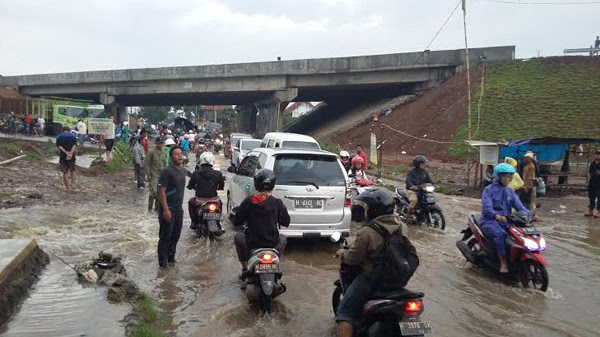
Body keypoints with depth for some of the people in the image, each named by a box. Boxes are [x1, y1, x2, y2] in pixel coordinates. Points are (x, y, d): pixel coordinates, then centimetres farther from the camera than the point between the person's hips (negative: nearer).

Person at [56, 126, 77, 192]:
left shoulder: (58, 137, 7)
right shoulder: (73, 136, 6)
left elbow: (59, 147, -8)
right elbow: (74, 146, -10)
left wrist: (66, 153, -17)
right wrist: (71, 154, -20)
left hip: (62, 156, 0)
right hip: (71, 157, 0)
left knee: (65, 172, 7)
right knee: (72, 170, 19)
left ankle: (68, 188, 9)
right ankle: (73, 184, 7)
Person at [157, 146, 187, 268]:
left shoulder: (183, 171, 8)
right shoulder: (167, 171, -16)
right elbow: (161, 191, -19)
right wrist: (166, 210, -22)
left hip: (179, 208, 8)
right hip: (168, 209, -8)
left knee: (176, 235, 16)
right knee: (165, 236, 2)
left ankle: (171, 257, 31)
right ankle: (163, 261, 14)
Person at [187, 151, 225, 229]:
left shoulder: (196, 173, -9)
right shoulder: (218, 174, -6)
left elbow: (189, 186, 1)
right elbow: (221, 187, 5)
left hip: (200, 201, -1)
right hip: (213, 200, 1)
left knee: (191, 202, 33)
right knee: (219, 201, 37)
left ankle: (194, 222, 29)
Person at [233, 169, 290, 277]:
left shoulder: (248, 202, -11)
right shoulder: (277, 203, -10)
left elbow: (236, 222, -4)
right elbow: (286, 222, 1)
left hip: (252, 244, -1)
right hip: (273, 244, 1)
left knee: (238, 237, 33)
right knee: (283, 238, 36)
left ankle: (244, 268, 33)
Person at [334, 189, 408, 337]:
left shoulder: (367, 232, -22)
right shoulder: (401, 226, -1)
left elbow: (353, 258, -15)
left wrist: (342, 253, 6)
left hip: (373, 278, -7)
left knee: (345, 312, -1)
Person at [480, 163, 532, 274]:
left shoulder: (510, 191, 15)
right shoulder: (489, 190, -5)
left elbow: (519, 205, 3)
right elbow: (486, 207, -20)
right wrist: (497, 215, -40)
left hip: (505, 221, 6)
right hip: (489, 221, -6)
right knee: (500, 234, -34)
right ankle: (503, 264, -30)